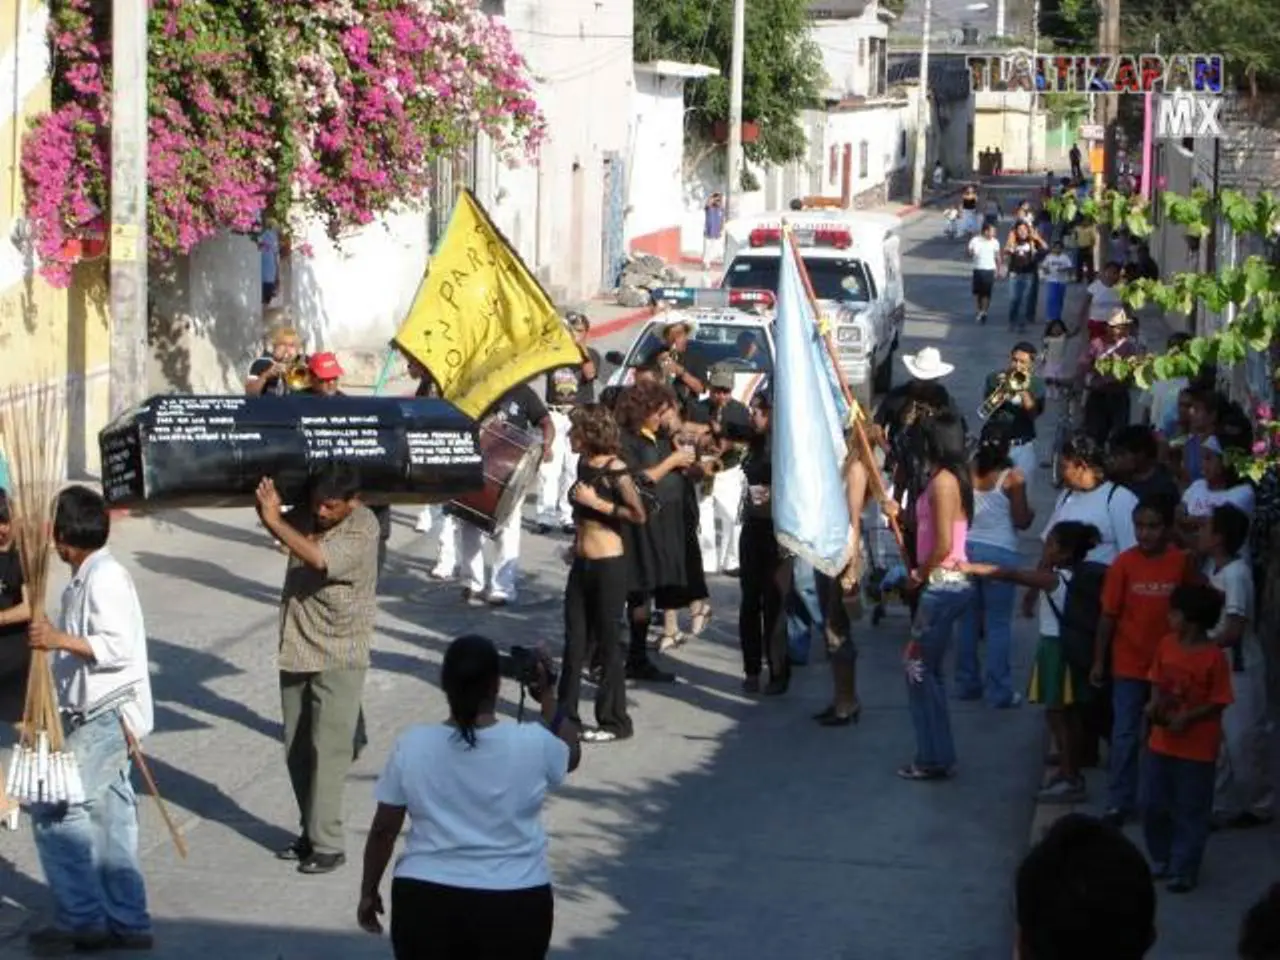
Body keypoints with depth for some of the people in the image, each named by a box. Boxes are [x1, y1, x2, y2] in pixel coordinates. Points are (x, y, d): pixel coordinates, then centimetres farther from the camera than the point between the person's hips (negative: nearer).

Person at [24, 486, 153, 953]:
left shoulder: (104, 578, -16)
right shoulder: (86, 578, 15)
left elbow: (119, 646, -22)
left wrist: (60, 639, -25)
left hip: (110, 716, -10)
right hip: (99, 717, 10)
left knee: (53, 809, -8)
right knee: (108, 817, 10)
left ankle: (80, 919, -4)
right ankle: (125, 923, 13)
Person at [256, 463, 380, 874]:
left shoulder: (363, 529, -19)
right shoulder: (308, 513, 1)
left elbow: (320, 559, -31)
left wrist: (276, 521, -30)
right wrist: (268, 508, -10)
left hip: (339, 657, -7)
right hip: (297, 649, 7)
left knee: (327, 750, -8)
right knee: (297, 750, 11)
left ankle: (327, 845, -4)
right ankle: (311, 831, 23)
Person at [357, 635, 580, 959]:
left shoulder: (411, 745, -6)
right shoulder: (533, 744, -9)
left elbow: (383, 830, 1)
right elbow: (570, 756, 14)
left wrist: (368, 892, 13)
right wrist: (548, 698, 21)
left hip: (426, 900, 1)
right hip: (513, 906, 0)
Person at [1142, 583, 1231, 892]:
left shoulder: (1214, 657, -17)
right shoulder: (1166, 645, 0)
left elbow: (1219, 703, -13)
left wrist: (1188, 718, -23)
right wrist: (1154, 704, -10)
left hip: (1197, 748, -6)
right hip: (1161, 742, 6)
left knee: (1190, 811, 5)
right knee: (1153, 805, 13)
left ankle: (1184, 870, 14)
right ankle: (1162, 858, 31)